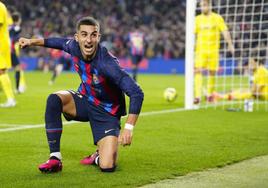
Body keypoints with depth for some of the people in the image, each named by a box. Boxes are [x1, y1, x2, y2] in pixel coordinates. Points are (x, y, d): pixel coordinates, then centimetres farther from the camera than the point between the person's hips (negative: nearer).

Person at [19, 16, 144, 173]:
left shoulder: (107, 63, -33)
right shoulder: (74, 47, -14)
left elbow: (137, 94, -36)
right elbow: (63, 42, 14)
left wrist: (129, 127, -45)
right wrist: (34, 41, 21)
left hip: (107, 112, -5)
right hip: (85, 101, 5)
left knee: (108, 167, -21)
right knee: (54, 99, -26)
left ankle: (99, 156, 19)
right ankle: (55, 159, -17)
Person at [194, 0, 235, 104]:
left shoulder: (217, 18, 0)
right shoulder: (197, 19, 5)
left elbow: (225, 32, -3)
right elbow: (193, 34, 5)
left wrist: (230, 45, -11)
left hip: (213, 50, 0)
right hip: (200, 50, 1)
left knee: (212, 72, 6)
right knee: (198, 71, -12)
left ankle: (210, 94, 23)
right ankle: (197, 96, -17)